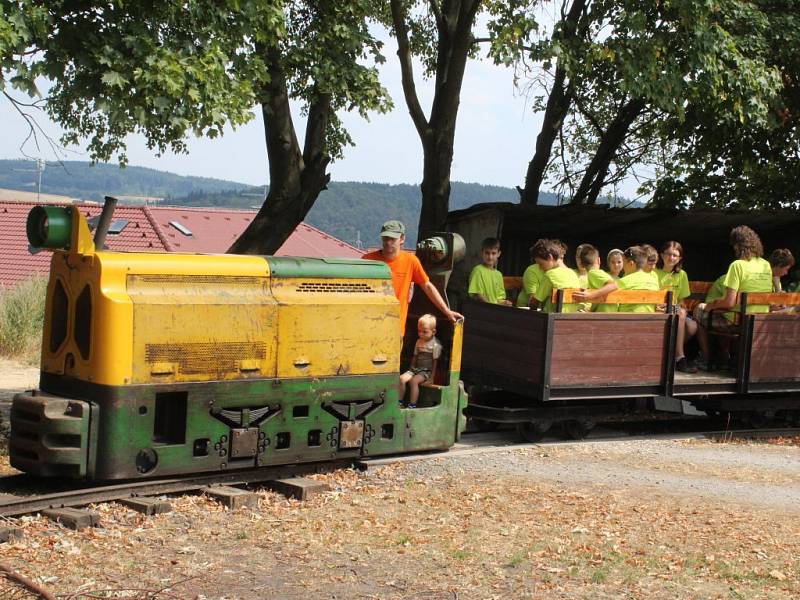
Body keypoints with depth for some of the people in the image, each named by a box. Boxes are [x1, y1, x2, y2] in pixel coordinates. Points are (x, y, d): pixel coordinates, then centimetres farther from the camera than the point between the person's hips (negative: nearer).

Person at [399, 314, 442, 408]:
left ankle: (412, 405, -24)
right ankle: (399, 402, -7)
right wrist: (412, 368, 14)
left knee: (414, 381, -30)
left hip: (427, 371, -7)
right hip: (416, 369, 7)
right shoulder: (419, 342, 10)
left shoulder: (436, 345, -11)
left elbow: (436, 361, -11)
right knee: (402, 379, -16)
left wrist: (432, 376, -14)